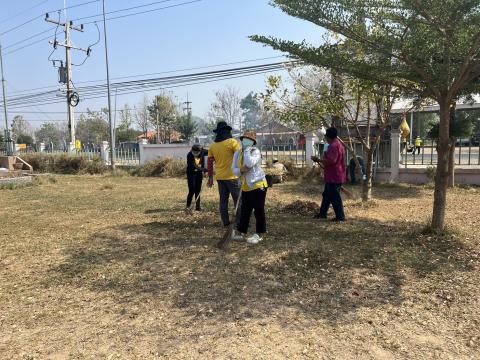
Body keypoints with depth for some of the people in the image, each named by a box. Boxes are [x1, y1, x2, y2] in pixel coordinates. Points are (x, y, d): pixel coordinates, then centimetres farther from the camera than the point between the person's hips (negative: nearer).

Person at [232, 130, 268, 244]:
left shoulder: (255, 151, -10)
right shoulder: (237, 154, 9)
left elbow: (250, 163, -28)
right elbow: (234, 169, 4)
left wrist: (247, 150, -17)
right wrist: (241, 170, -17)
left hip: (258, 185, -6)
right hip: (245, 187, 6)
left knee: (259, 211, 2)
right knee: (244, 211, 15)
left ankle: (259, 234, 12)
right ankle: (241, 232, 27)